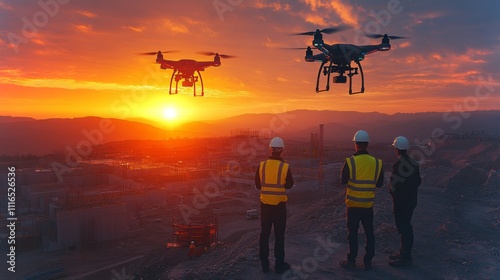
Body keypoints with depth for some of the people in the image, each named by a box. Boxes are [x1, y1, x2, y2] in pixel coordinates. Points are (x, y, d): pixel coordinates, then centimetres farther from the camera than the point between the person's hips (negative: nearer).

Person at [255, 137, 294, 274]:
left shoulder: (262, 165, -5)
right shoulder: (285, 166, -12)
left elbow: (258, 184, 4)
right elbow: (289, 184, 2)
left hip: (265, 203, 2)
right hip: (279, 204, -2)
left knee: (264, 234, 12)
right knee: (279, 235, 8)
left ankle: (264, 264, 19)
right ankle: (279, 264, 15)